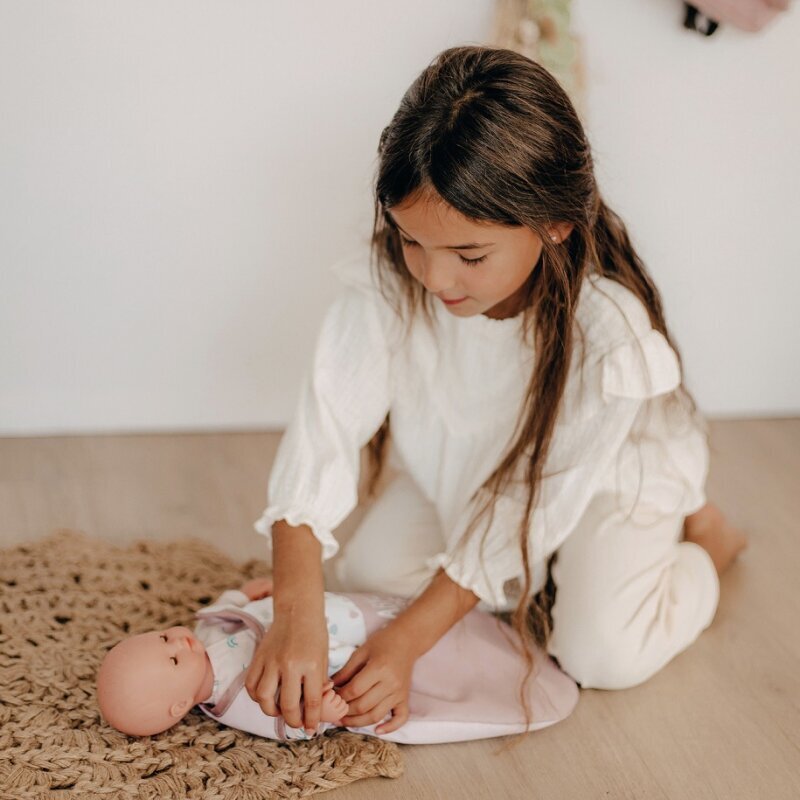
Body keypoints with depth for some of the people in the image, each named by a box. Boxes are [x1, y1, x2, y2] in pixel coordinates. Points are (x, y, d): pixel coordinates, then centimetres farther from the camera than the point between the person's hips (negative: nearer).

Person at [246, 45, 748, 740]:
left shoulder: (608, 335, -38)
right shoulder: (388, 279, -31)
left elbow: (529, 508, -31)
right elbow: (324, 429, -34)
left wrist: (408, 641, -34)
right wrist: (297, 616, -45)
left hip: (604, 476, -4)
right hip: (462, 469, 4)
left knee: (604, 653, -20)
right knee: (362, 577, -10)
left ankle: (699, 541, 12)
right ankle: (545, 576, 11)